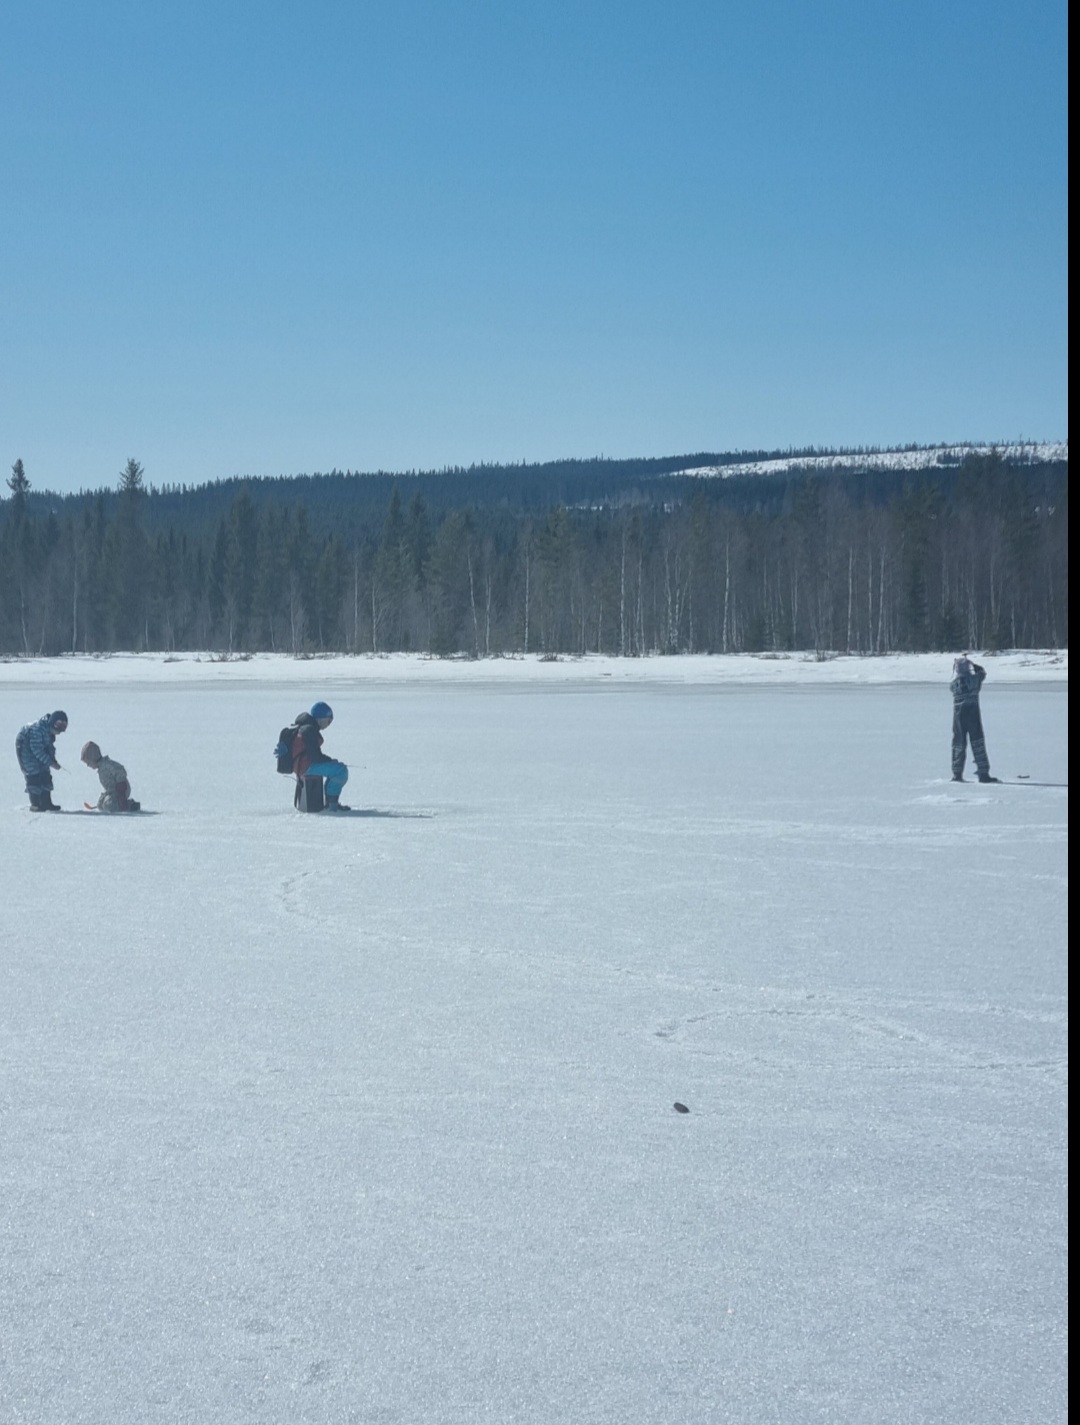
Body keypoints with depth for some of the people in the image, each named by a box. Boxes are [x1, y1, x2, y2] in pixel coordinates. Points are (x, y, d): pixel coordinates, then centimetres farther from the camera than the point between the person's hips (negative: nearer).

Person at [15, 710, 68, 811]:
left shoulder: (50, 730, -7)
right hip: (25, 748, -9)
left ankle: (46, 803, 9)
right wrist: (50, 763, -28)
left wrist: (53, 760, -3)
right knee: (34, 776, -14)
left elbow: (50, 746, 9)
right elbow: (37, 750, -31)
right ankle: (35, 804, -10)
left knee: (45, 775, 5)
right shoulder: (38, 729, -34)